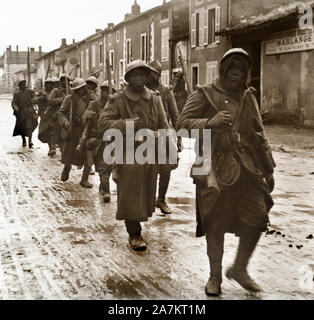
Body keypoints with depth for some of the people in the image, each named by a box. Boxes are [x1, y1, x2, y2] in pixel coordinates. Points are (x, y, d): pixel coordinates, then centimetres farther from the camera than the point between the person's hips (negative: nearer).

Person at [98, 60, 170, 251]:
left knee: (146, 194, 13)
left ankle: (137, 226, 32)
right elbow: (103, 124, -10)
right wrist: (125, 124, -24)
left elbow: (164, 125, 11)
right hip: (128, 155, -5)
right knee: (131, 196, -3)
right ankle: (134, 234, 8)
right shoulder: (117, 100, -4)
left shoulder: (154, 99, 10)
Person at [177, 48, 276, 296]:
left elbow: (259, 135, 20)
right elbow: (183, 123, -9)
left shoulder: (248, 97, 17)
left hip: (247, 168, 4)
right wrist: (210, 122, -26)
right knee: (215, 224, 2)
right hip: (216, 167, -4)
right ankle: (215, 276, 20)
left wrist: (269, 169, 18)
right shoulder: (205, 95, 1)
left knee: (258, 217, -2)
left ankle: (240, 268, 19)